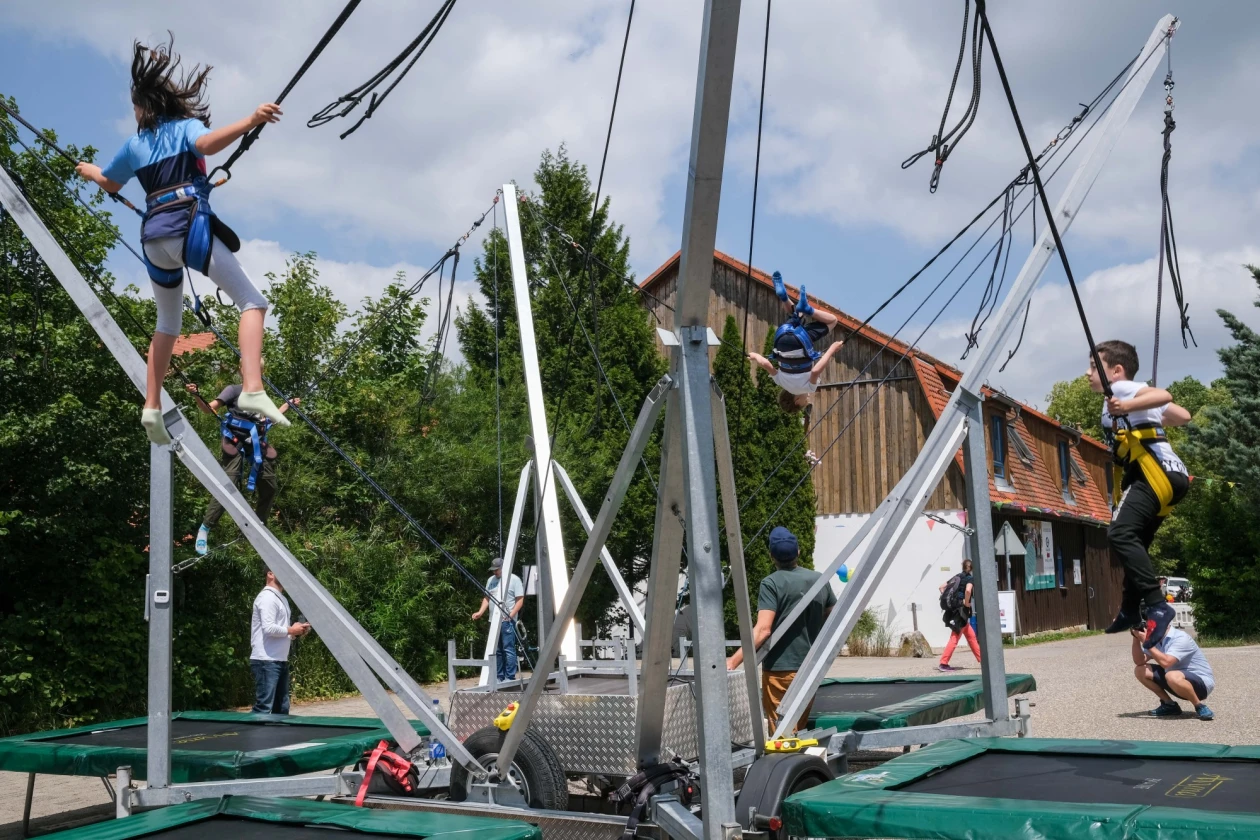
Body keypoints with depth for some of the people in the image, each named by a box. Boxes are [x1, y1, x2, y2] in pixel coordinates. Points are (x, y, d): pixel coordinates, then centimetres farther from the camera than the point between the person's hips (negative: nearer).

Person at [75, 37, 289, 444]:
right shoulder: (185, 127, 8)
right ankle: (253, 390, -34)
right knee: (252, 301, -11)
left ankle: (152, 407, 15)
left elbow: (110, 184, 37)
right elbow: (207, 143, -17)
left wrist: (88, 171, 59)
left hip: (153, 236, 6)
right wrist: (250, 122, -29)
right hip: (189, 226, -6)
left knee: (168, 323, 22)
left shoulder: (134, 146, 21)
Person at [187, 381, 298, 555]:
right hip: (236, 441, -7)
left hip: (258, 443, 7)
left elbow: (269, 418, 35)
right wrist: (196, 396, -23)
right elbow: (210, 408, -4)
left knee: (269, 488, 9)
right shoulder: (235, 390, 4)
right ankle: (204, 529, -14)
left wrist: (288, 404, 41)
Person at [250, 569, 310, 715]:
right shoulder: (267, 597, -12)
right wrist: (291, 630, -9)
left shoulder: (282, 599, 19)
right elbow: (268, 628, -22)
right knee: (263, 707, -12)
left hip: (280, 660, 10)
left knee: (281, 707, 13)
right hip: (266, 661, -10)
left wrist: (296, 633, 6)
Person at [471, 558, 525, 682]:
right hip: (493, 620, 6)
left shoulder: (514, 580, -2)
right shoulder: (491, 580, 16)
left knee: (508, 649, -7)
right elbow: (487, 598, 19)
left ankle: (510, 677, -4)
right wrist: (480, 612, 4)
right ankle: (499, 677, 15)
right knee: (496, 650, 9)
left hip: (507, 621, -6)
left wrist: (511, 615, -16)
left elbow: (520, 600, -6)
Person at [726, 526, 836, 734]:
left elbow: (763, 630, -23)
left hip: (780, 669, -6)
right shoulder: (820, 580, 5)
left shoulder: (771, 583, -14)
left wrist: (732, 662, -25)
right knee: (800, 731, 18)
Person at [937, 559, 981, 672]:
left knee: (971, 635, 17)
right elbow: (968, 590, -28)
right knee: (955, 638, -7)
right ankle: (943, 664, -10)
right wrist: (966, 603, -14)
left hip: (953, 609, 8)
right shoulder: (970, 579, -6)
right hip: (961, 610, -8)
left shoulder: (957, 577, 15)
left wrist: (948, 599, 12)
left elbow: (942, 587, 15)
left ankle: (982, 659, 25)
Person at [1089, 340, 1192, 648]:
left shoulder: (1122, 388, 0)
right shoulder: (1133, 397, 27)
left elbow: (1164, 395, -20)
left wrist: (1128, 408, -35)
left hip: (1157, 472, -11)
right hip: (1167, 474, 11)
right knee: (1133, 541, 22)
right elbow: (1183, 416, 31)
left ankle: (1157, 606, -29)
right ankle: (1132, 611, 30)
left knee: (1121, 534, -25)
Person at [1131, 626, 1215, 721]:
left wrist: (1146, 642, -30)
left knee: (1172, 676, -40)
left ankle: (1200, 707, -15)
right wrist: (1136, 639, -15)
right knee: (1140, 670, -3)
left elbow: (1165, 662, -35)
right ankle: (1170, 705, 7)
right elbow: (1139, 662, -3)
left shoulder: (1181, 638, -22)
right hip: (1179, 683, 8)